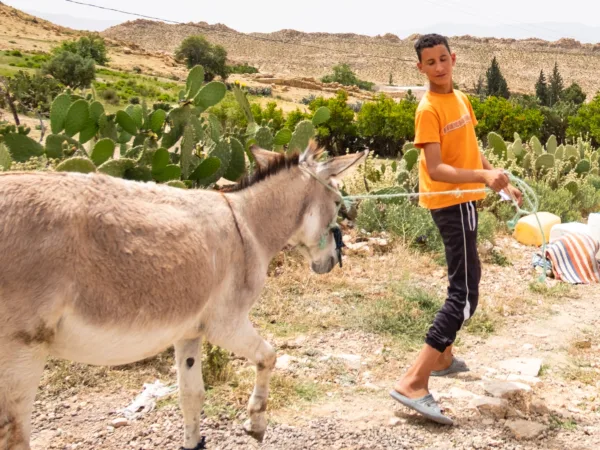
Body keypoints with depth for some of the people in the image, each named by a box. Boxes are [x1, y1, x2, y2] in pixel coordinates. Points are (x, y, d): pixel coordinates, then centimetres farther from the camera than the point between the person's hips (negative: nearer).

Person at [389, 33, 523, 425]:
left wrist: (501, 180, 19)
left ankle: (443, 357, 35)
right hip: (451, 203, -9)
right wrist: (484, 177, -39)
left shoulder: (460, 98, 10)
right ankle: (413, 383, -18)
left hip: (464, 200, 10)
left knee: (464, 284, 20)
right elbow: (435, 169, -27)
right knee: (465, 294, -14)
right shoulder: (429, 109, -18)